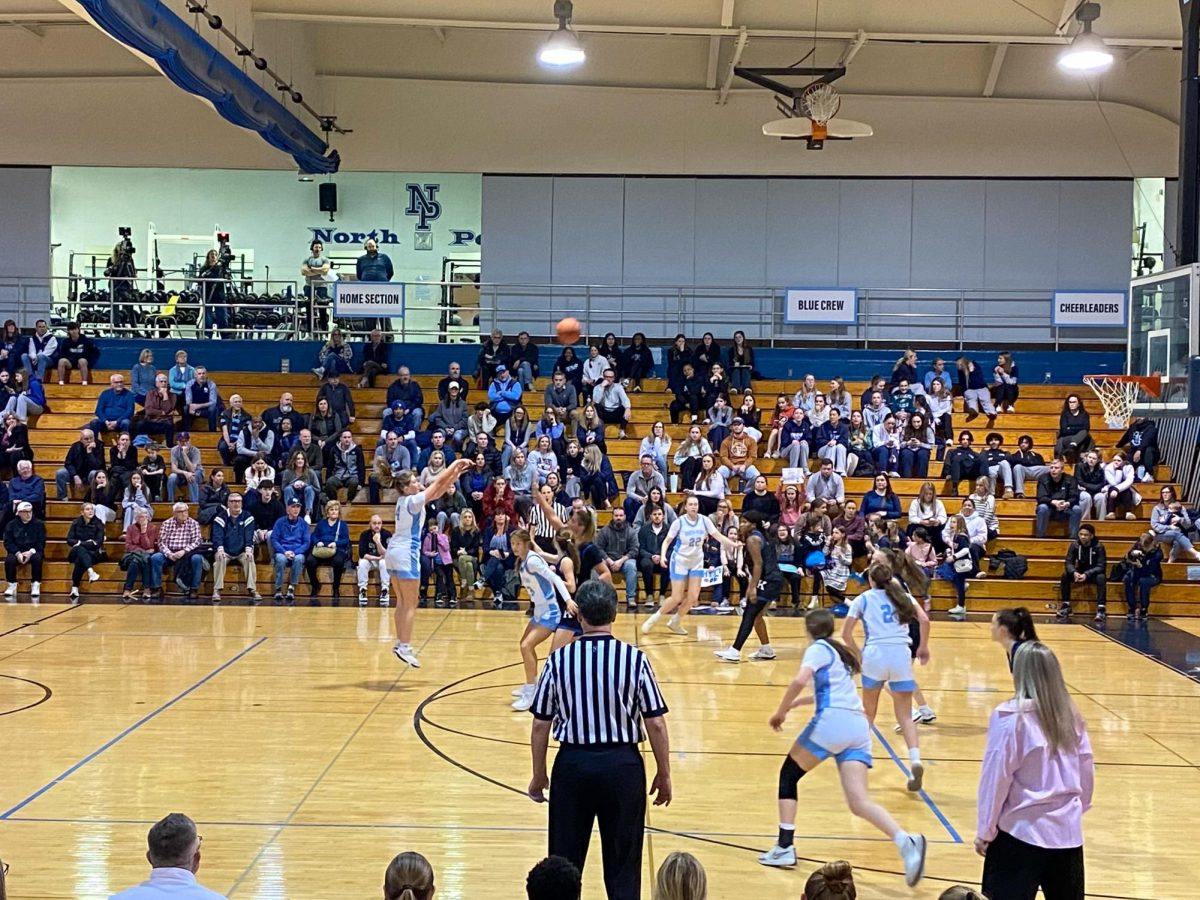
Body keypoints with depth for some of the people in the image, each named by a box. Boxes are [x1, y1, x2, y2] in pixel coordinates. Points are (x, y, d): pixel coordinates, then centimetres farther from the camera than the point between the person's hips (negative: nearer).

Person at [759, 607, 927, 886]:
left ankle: (785, 846, 9)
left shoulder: (818, 649, 4)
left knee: (789, 774, 15)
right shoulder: (839, 653, 28)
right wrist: (793, 704, 47)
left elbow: (800, 681, -14)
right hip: (858, 727, 7)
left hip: (832, 721, -7)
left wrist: (781, 712, -2)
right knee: (859, 801, -5)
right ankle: (905, 841, -29)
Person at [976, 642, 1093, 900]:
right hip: (1067, 833, 5)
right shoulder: (1072, 717, 3)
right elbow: (1087, 773, 9)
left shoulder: (1011, 717, -12)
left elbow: (996, 777, -9)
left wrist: (985, 831, -1)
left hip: (1021, 833, -5)